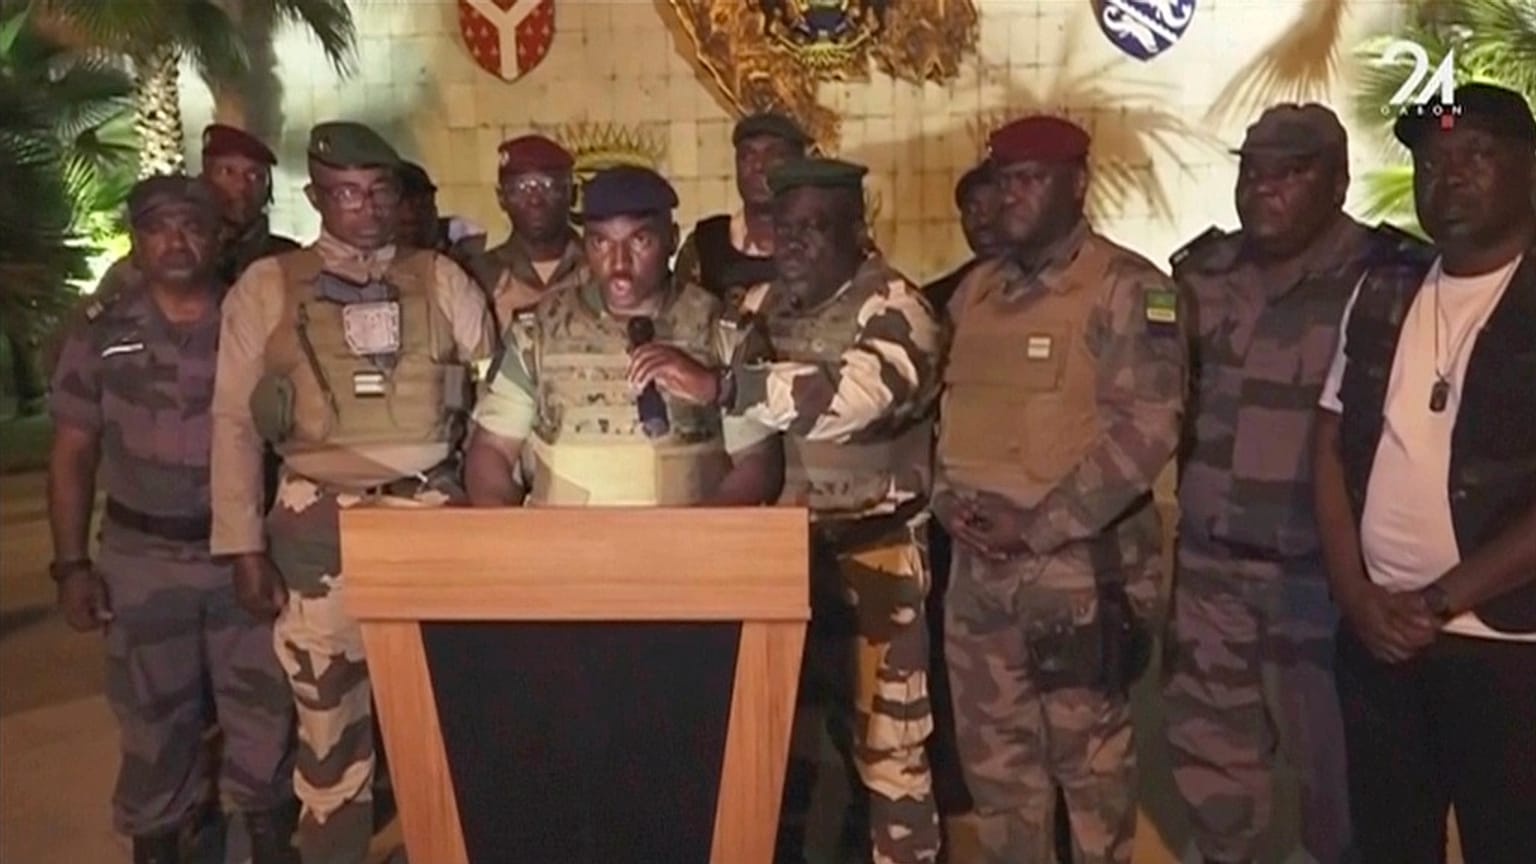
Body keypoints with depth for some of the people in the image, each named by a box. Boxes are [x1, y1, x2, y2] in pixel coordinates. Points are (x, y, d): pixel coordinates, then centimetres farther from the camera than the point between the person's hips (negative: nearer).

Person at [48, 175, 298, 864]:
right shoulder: (100, 334, 1)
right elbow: (73, 454, 4)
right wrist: (71, 564, -3)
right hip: (142, 558, 0)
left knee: (265, 707, 8)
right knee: (153, 717, 11)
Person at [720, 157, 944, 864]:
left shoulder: (893, 309, -13)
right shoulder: (761, 306, 8)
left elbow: (855, 394, -35)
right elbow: (744, 422, 22)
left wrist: (722, 382, -41)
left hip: (874, 552, -6)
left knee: (886, 742, 3)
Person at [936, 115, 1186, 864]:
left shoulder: (1126, 288, -7)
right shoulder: (976, 291, 13)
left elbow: (1147, 429, -16)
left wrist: (1038, 525, -17)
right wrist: (950, 500, -1)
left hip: (1079, 566, -6)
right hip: (978, 565, 6)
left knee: (1091, 762, 5)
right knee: (993, 761, 16)